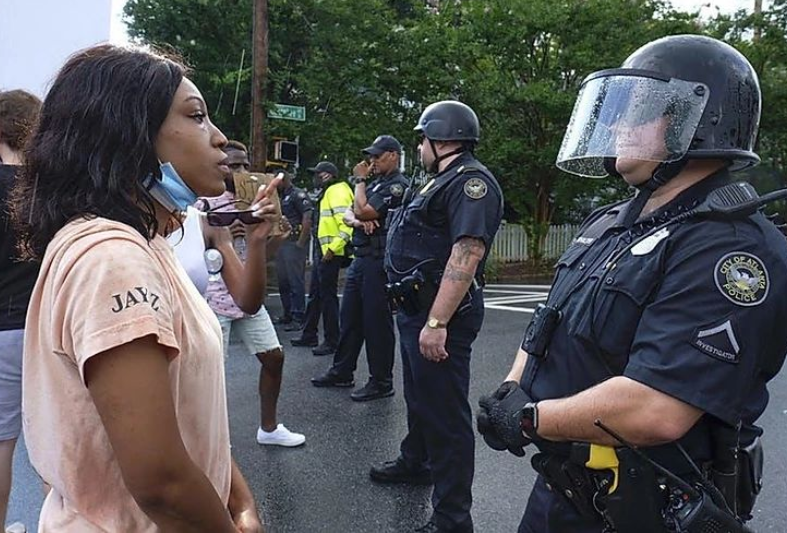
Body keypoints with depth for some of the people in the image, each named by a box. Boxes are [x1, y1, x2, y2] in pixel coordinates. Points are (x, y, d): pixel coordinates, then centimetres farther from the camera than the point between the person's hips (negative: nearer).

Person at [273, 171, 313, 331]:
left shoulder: (298, 195, -8)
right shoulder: (281, 197, 20)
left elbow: (308, 217, -18)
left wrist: (301, 242, -20)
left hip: (294, 243, -10)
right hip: (281, 243, 10)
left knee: (295, 280, -7)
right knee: (282, 280, 14)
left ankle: (298, 318, -2)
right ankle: (287, 315, 24)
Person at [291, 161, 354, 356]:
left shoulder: (337, 191, -13)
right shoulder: (326, 193, 19)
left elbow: (347, 223, -23)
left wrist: (333, 248, -24)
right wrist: (320, 251, 19)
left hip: (331, 253, -11)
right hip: (322, 251, 11)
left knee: (327, 296, -4)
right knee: (315, 294, 16)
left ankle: (332, 342, 5)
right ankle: (309, 335, 27)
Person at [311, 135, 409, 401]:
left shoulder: (397, 186, -11)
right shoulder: (375, 183, 19)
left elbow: (363, 210, -18)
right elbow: (348, 214, 15)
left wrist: (360, 180, -3)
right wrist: (358, 221, -9)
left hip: (379, 261, -9)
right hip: (360, 257, 10)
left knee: (376, 321, -3)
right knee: (349, 317, 15)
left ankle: (381, 381, 8)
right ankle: (342, 371, 26)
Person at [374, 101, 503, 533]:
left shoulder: (471, 181, -16)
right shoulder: (443, 181, 18)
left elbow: (467, 254, -27)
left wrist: (437, 322, -32)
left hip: (439, 312, -11)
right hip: (415, 307, 11)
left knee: (444, 413, -4)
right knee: (419, 396, 26)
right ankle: (416, 462, 47)